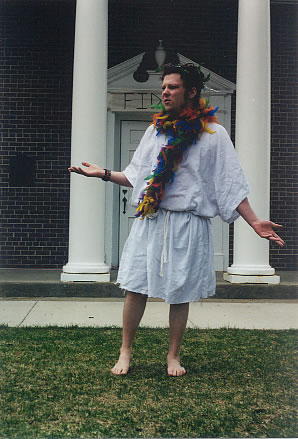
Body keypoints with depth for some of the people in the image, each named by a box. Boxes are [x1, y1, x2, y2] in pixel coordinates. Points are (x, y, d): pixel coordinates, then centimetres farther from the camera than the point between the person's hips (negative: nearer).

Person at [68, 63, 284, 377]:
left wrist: (255, 222, -7)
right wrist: (103, 173, 8)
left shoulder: (213, 134, 1)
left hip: (187, 224, -3)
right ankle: (125, 351, 19)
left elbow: (231, 184, -1)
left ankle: (174, 356, 24)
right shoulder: (155, 130, 13)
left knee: (179, 293, 6)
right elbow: (135, 175, 19)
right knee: (136, 287, 2)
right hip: (149, 221, 3)